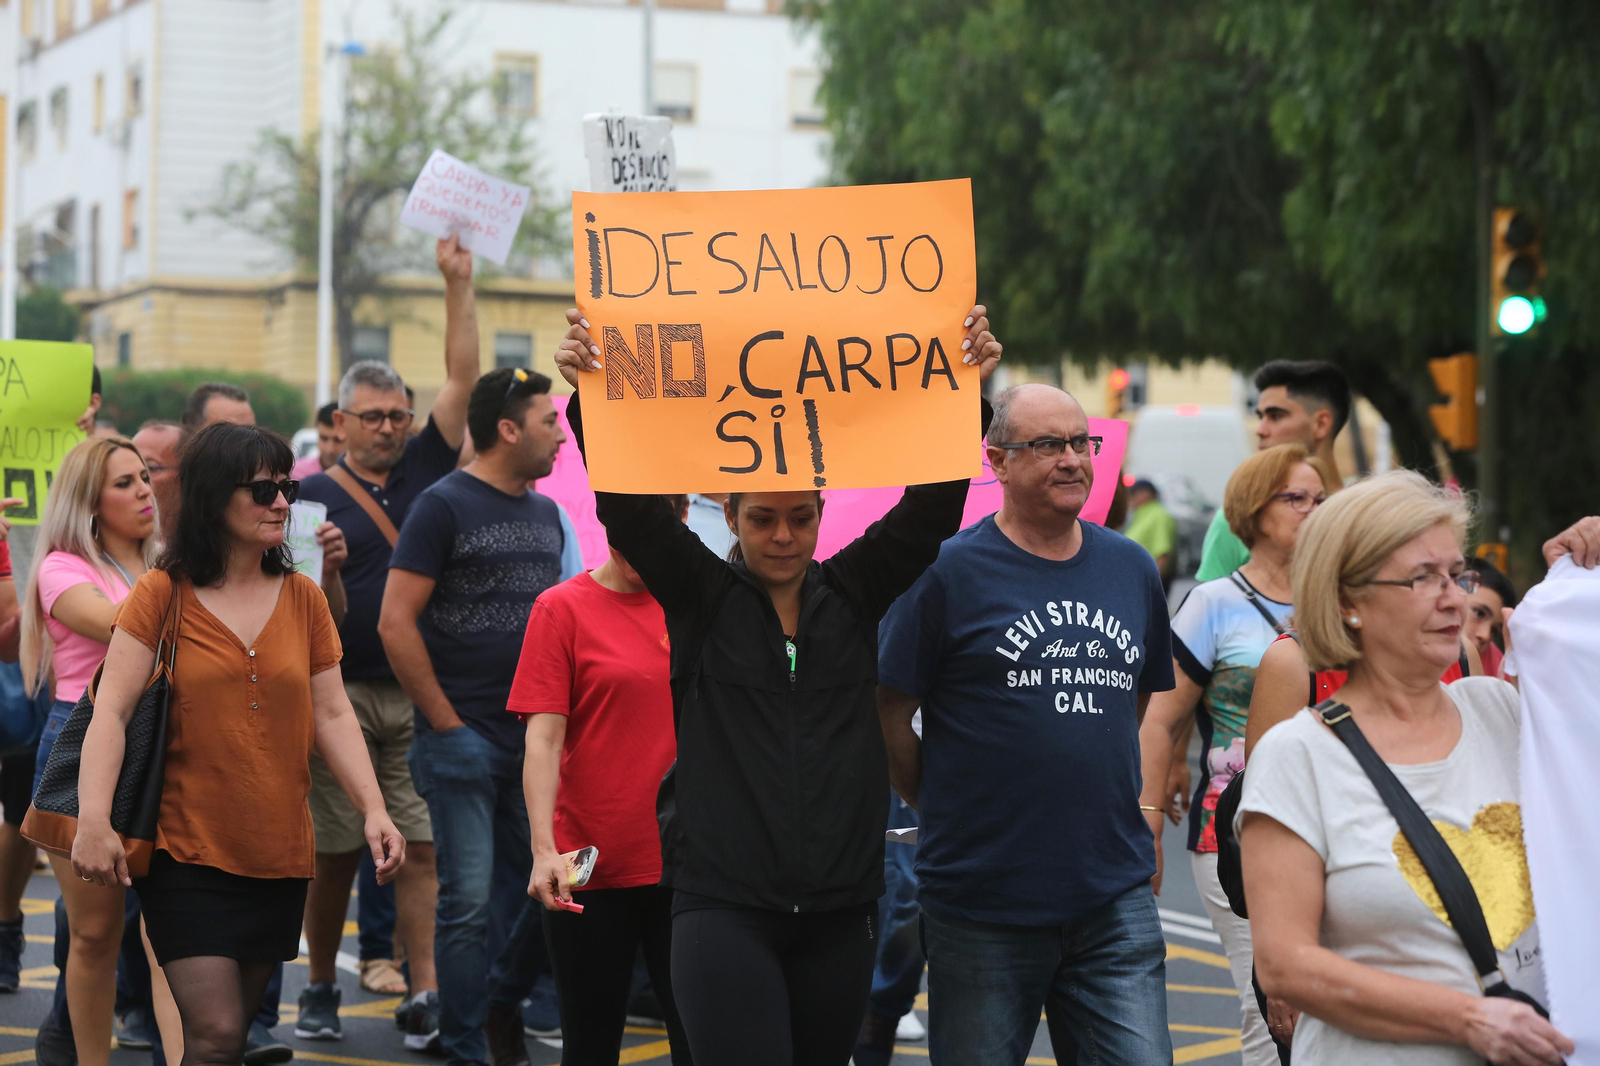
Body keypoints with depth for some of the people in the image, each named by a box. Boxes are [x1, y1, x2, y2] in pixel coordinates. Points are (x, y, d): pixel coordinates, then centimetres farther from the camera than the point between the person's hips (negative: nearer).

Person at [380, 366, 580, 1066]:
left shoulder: (546, 514, 14)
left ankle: (503, 1000, 30)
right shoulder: (444, 506, -7)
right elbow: (395, 623, -12)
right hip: (463, 739, -6)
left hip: (537, 739, 6)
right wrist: (445, 721, -12)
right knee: (469, 901, -3)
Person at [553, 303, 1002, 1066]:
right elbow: (628, 508, -8)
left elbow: (930, 509, 1)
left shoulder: (853, 594, 9)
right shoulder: (701, 596, 3)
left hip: (840, 908, 3)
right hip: (724, 907, -3)